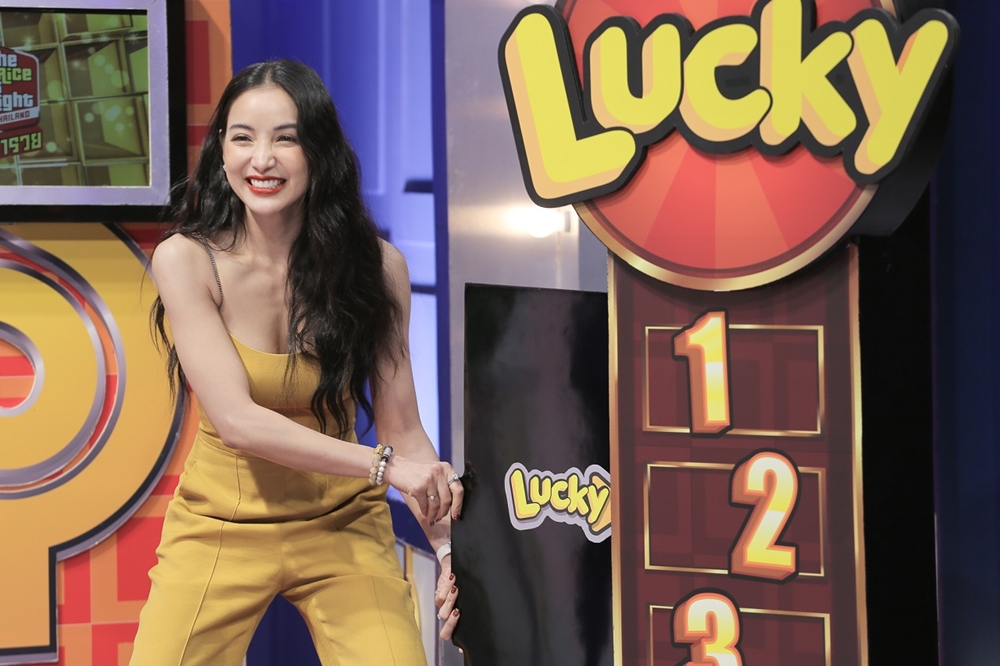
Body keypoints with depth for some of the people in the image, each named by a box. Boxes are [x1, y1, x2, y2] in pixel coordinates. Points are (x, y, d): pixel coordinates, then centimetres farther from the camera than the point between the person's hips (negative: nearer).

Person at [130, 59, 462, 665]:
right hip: (222, 529, 0)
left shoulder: (378, 265, -8)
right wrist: (384, 465, -24)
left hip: (343, 527, 1)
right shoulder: (187, 260, -12)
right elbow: (236, 420, -18)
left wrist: (449, 544, -20)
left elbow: (403, 428, -6)